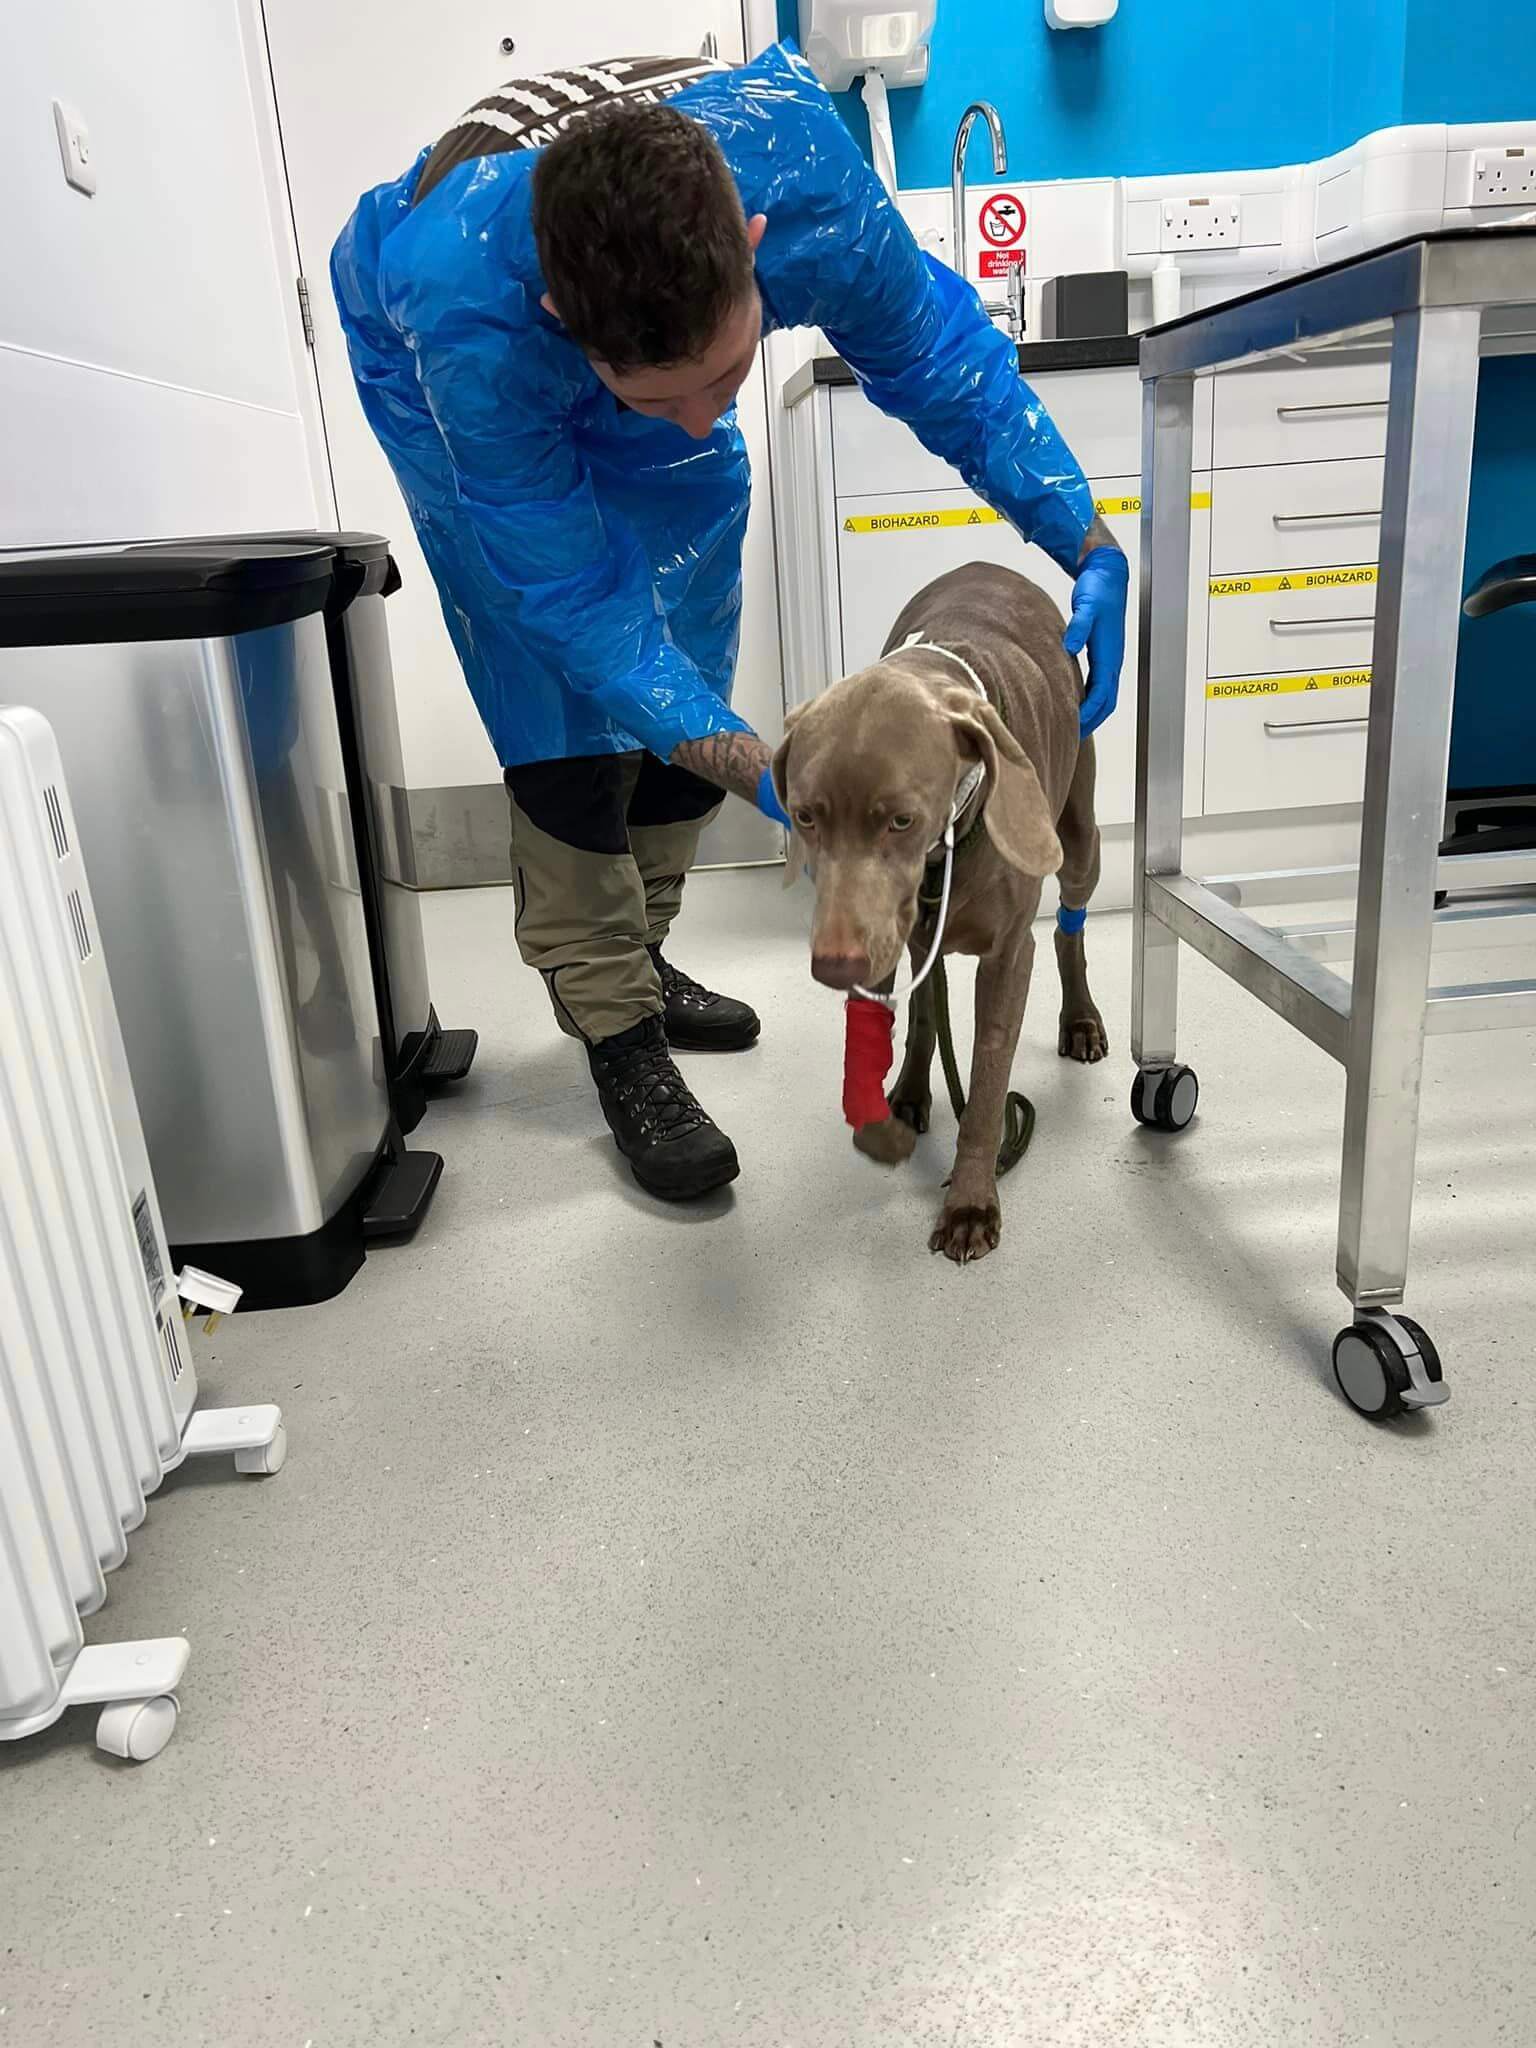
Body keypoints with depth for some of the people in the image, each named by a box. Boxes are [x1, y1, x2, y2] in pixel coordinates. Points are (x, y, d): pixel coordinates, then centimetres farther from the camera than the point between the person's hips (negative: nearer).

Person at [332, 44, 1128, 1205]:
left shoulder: (799, 165, -37)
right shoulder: (463, 320, -45)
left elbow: (934, 354, -20)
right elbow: (569, 587, -37)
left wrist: (1093, 550, -26)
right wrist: (750, 765, -47)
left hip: (655, 327, 4)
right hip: (459, 366, -4)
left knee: (682, 679, 2)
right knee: (567, 714, -17)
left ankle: (625, 960, 20)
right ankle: (617, 1034, -5)